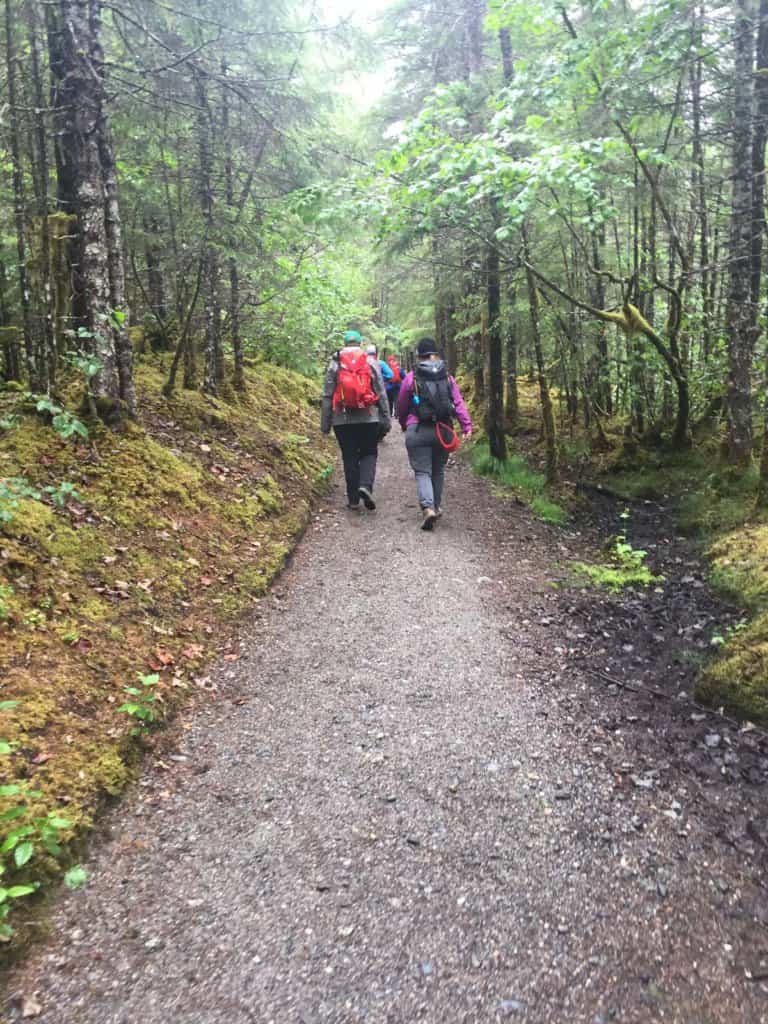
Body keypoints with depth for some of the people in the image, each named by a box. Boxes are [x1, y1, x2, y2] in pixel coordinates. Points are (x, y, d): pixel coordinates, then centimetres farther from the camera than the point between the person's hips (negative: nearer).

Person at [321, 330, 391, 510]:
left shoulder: (334, 363, 3)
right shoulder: (371, 362, 3)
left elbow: (327, 396, 3)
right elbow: (381, 394, 1)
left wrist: (325, 423, 7)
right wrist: (386, 420, 6)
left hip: (342, 420, 1)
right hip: (368, 418, -1)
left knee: (349, 457, 8)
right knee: (369, 453, 12)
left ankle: (353, 499, 10)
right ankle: (366, 485, -12)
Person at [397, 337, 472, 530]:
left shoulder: (411, 377, -1)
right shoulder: (447, 377, 6)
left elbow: (401, 406, 7)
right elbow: (459, 403, -4)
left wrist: (404, 425, 24)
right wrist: (467, 426, -6)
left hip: (417, 432, -3)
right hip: (443, 431, 3)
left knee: (422, 472, -2)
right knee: (438, 471, 19)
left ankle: (427, 508, -21)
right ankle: (435, 506, 29)